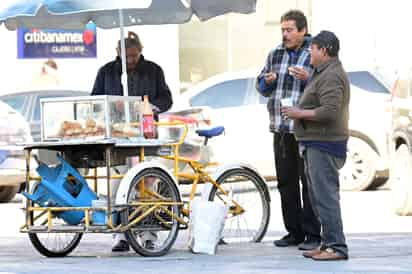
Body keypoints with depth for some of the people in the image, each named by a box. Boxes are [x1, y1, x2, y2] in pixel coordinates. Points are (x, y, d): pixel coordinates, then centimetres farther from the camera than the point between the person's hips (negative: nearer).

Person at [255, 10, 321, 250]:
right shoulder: (276, 55, 14)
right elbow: (261, 87, 18)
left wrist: (308, 78, -22)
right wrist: (267, 81, -3)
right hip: (281, 129, 6)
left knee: (309, 183, -6)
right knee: (286, 182, 9)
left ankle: (312, 235, -4)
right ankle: (294, 232, 16)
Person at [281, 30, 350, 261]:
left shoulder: (331, 76, -16)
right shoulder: (326, 73, 19)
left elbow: (329, 111, -25)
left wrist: (300, 113, -16)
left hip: (324, 145, -11)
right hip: (317, 145, 11)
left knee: (325, 196, -12)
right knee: (318, 196, 14)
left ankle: (337, 247, -13)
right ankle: (328, 244, 18)